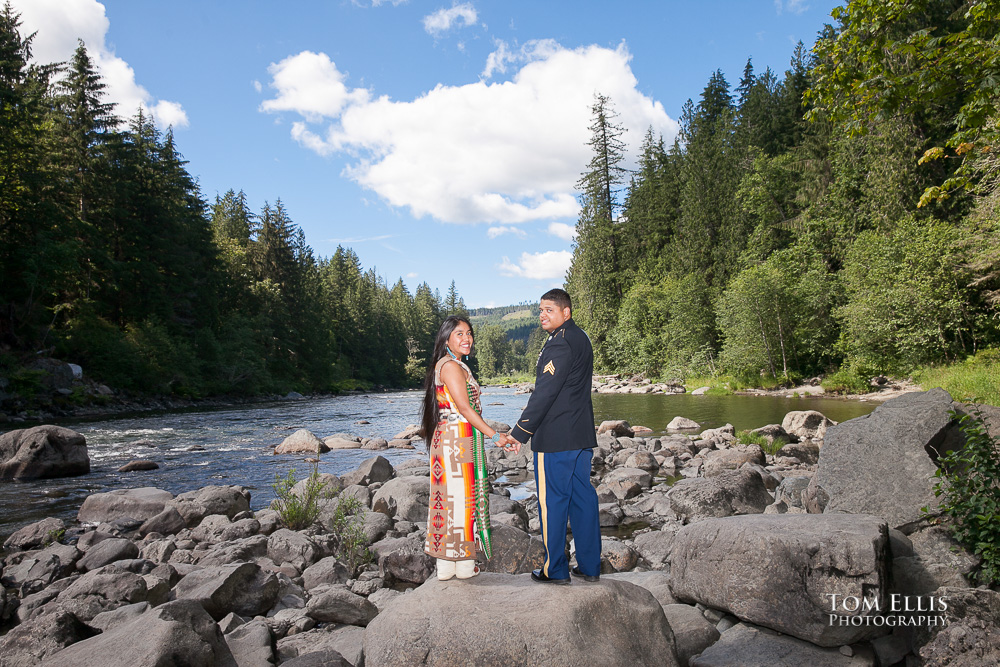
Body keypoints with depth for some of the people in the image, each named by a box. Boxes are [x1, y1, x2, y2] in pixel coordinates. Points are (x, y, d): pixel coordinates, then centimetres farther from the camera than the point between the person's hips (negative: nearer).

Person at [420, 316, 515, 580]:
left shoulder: (449, 364, 17)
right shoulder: (452, 365, -14)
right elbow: (464, 407, -20)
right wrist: (495, 435, -19)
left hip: (447, 437, 10)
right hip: (458, 438, -10)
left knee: (449, 497, 11)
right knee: (461, 496, -2)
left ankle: (445, 564, 18)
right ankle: (464, 564, 8)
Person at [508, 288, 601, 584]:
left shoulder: (561, 343, -16)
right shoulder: (580, 338, 15)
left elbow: (544, 393, -21)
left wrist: (519, 432, -18)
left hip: (555, 438, -10)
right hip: (581, 436, 10)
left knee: (552, 501, 1)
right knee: (583, 497, 13)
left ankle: (555, 569, 11)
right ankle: (589, 566, 21)